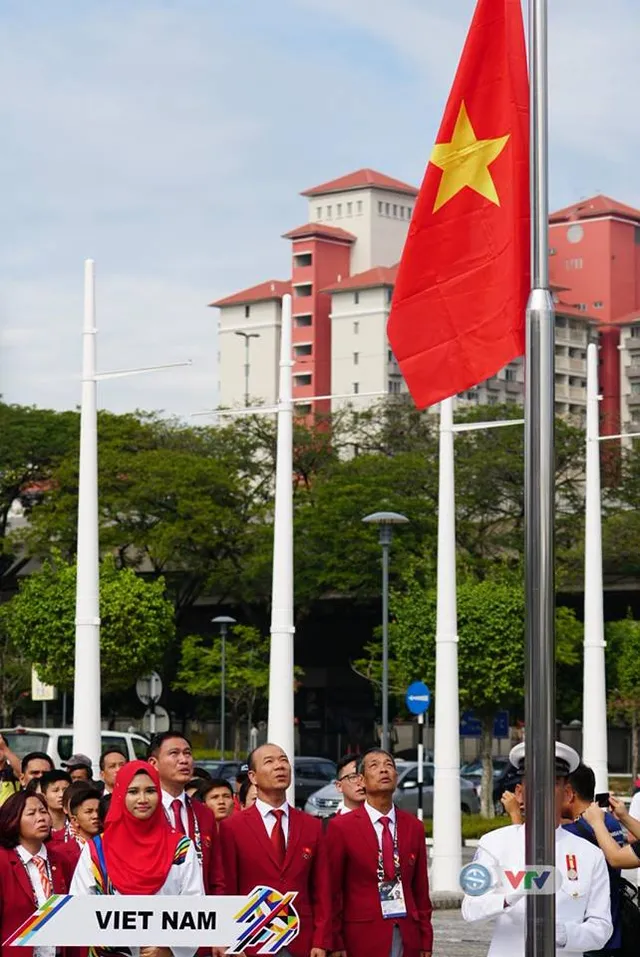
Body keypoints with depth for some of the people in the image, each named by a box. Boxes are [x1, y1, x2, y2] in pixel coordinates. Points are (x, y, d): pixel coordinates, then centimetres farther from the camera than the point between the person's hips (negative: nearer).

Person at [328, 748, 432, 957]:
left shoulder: (414, 827, 11)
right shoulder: (341, 827, 0)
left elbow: (421, 889, 14)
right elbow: (332, 890, 0)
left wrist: (426, 940, 11)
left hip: (407, 937, 3)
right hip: (362, 938, -3)